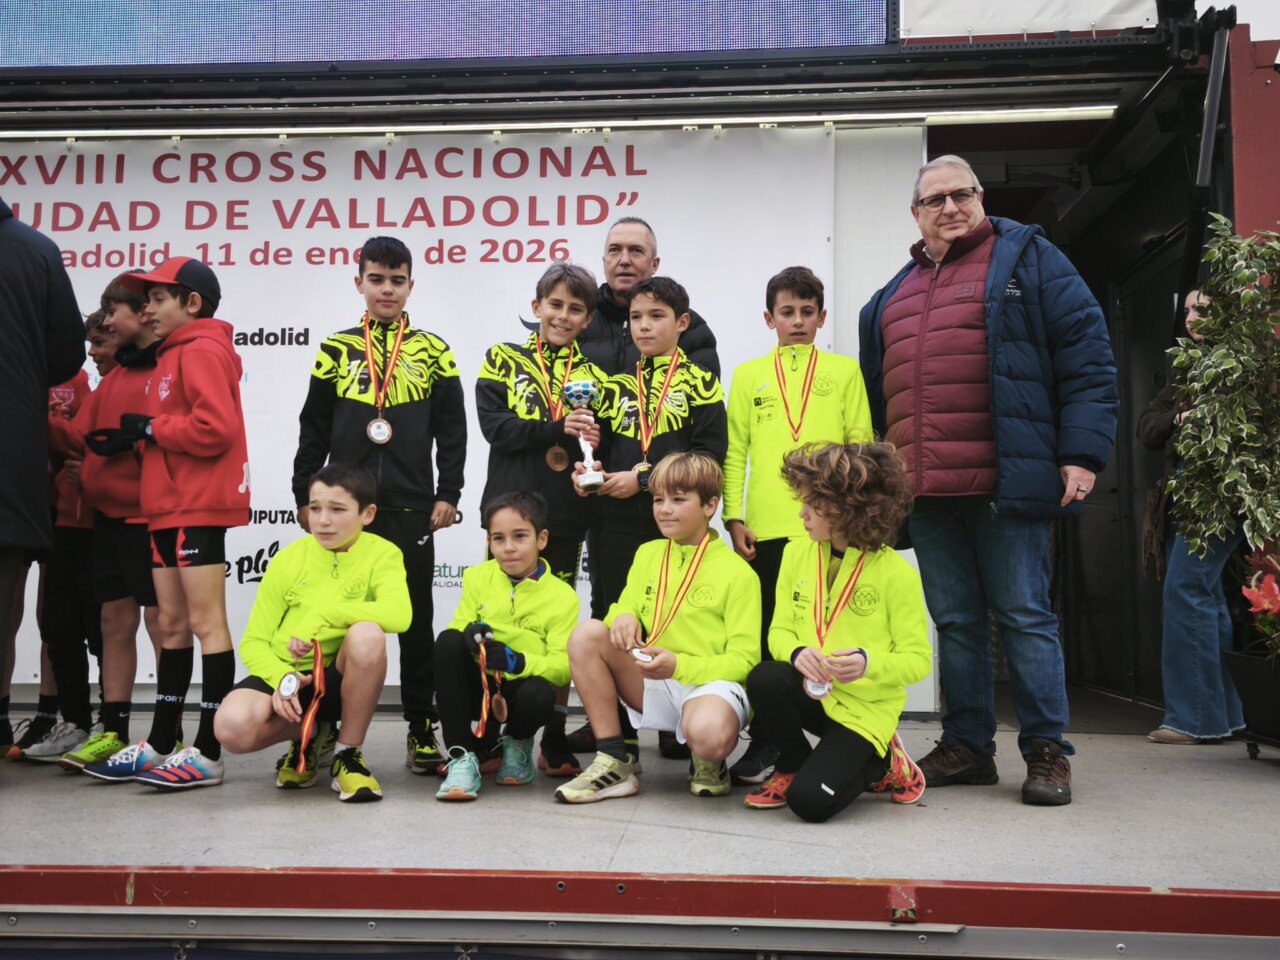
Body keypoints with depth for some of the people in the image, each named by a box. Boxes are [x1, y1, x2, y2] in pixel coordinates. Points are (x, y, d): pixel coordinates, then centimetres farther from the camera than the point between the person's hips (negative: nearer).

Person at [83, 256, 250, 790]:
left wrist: (150, 428, -11)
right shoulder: (174, 356, 22)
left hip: (197, 509, -10)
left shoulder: (201, 351, -8)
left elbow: (216, 426, -21)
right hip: (169, 508, 10)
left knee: (205, 624, -7)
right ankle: (160, 745, 17)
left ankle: (208, 754, -4)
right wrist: (137, 436, 5)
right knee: (172, 625, 11)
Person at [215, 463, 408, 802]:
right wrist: (281, 677, -19)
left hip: (340, 677, -2)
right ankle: (310, 737, 8)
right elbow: (254, 641, 1)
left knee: (367, 634, -35)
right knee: (232, 727, -29)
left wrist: (321, 615, -27)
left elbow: (399, 615, -28)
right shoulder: (287, 560, 1)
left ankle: (348, 752, -11)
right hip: (286, 674, 2)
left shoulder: (382, 554, -7)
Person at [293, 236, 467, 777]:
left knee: (416, 620, 5)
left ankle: (422, 730, 14)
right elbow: (314, 430, 8)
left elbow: (451, 430, 4)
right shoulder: (336, 350, 8)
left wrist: (447, 494, -3)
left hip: (412, 509, 0)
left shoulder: (433, 351, 6)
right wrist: (305, 496, 4)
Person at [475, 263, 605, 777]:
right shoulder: (503, 359, 8)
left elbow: (601, 440, 3)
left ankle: (555, 742, 15)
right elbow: (495, 425, -7)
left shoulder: (592, 373, 11)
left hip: (565, 516, 1)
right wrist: (558, 429, -18)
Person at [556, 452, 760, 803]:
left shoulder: (738, 572, -5)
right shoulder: (647, 553, 11)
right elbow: (626, 607, 16)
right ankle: (615, 763, -12)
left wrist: (678, 664, -23)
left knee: (708, 735, -40)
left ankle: (708, 761, 2)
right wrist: (623, 616, -11)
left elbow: (743, 660, -8)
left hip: (711, 685, -5)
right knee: (586, 635, -17)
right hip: (653, 685, 5)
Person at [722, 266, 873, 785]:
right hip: (766, 527, 1)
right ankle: (765, 742, 15)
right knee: (768, 636, 4)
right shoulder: (748, 376, 13)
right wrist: (734, 518, 0)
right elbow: (734, 452, 9)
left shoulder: (845, 371, 11)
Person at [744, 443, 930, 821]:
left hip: (865, 707, -4)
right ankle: (792, 765, 1)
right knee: (764, 679, -32)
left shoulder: (897, 573, -12)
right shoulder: (796, 554, 0)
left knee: (809, 800, -22)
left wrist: (869, 663, -29)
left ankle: (879, 764, 12)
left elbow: (919, 659, -10)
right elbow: (780, 629, 3)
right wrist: (797, 653, -21)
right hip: (810, 691, 4)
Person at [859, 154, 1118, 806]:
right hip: (924, 489, 5)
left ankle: (1046, 752, 10)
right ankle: (966, 747, 19)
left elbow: (1087, 356, -3)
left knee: (1024, 616, -1)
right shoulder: (891, 297, 20)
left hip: (1006, 482, -5)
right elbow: (874, 393, 26)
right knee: (954, 621, 10)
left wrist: (1082, 452, -11)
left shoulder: (1028, 259, 5)